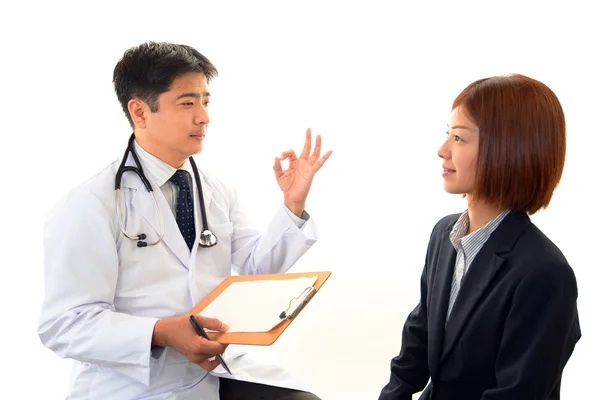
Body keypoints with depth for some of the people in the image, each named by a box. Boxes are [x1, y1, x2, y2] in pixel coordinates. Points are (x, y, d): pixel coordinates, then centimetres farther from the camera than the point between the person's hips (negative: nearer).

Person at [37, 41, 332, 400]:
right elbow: (65, 324, -14)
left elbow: (258, 270, 10)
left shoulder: (218, 190, 8)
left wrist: (293, 204, -2)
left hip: (223, 369, 5)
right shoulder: (91, 205, -10)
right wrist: (161, 334, -26)